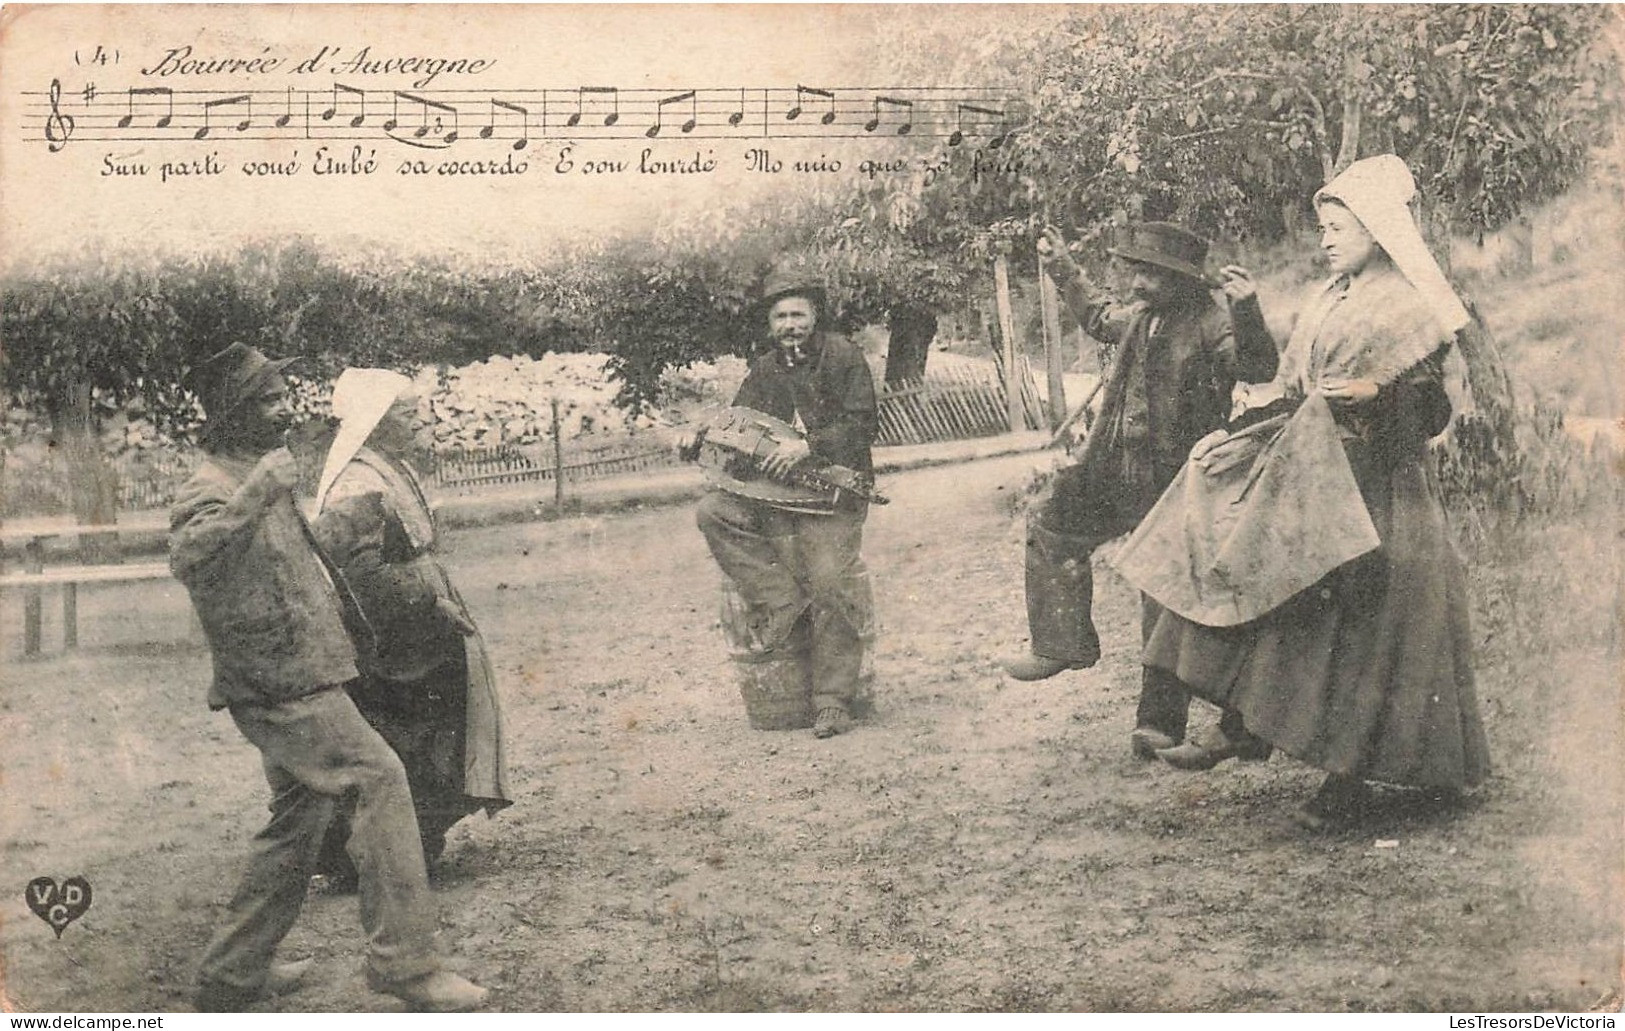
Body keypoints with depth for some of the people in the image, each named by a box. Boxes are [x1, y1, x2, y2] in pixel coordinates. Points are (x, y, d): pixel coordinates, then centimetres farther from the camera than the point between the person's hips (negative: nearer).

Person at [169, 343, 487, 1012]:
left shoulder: (264, 481, 19)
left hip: (293, 683, 10)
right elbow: (188, 556, -36)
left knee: (299, 820, 15)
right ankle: (404, 960, -16)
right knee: (380, 777, -17)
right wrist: (255, 493, -42)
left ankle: (232, 973, 25)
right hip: (281, 681, -10)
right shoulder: (213, 487, -13)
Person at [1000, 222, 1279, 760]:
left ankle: (1160, 722, 9)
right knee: (1051, 526, 16)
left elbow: (1258, 368, -32)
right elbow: (1099, 317, 30)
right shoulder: (1140, 316, 8)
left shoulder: (1212, 326, -16)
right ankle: (1063, 644, 25)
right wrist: (1064, 268, 34)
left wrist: (1246, 311, -48)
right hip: (1113, 473, 8)